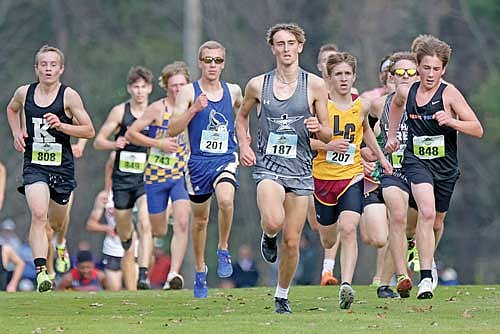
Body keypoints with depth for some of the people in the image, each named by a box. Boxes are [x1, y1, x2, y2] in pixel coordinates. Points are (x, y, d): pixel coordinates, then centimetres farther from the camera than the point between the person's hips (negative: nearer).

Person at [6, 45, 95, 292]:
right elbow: (12, 109, 26)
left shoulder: (69, 96, -6)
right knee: (38, 215, -23)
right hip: (34, 165, 0)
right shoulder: (24, 93, 2)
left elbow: (89, 131, -4)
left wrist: (61, 125, -19)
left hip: (62, 167, 0)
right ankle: (41, 271, -29)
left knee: (57, 223, 16)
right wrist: (16, 133, 9)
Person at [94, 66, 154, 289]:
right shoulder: (120, 112, 0)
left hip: (147, 178, -1)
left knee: (144, 224, -21)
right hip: (122, 177, 1)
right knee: (123, 232, 10)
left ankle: (143, 275, -24)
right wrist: (115, 144, -16)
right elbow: (98, 141, 3)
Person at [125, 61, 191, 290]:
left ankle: (174, 274, -23)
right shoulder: (158, 109, -9)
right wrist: (158, 143, -17)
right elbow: (130, 134, -9)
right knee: (158, 232, 7)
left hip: (182, 174, 2)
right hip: (156, 175, -2)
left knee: (182, 223, -20)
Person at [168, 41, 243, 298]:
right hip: (198, 161, 0)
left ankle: (223, 249, -7)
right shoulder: (189, 92, -4)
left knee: (226, 199, -30)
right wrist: (195, 109, -24)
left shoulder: (233, 91, 5)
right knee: (200, 219, 10)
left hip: (226, 159, 0)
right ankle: (200, 270, 30)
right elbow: (172, 130, -12)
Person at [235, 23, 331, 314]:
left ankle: (282, 295, 23)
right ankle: (268, 236, 9)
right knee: (273, 221, -28)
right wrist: (244, 145, 6)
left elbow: (328, 134, 6)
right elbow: (242, 116, 22)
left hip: (300, 170, 1)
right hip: (268, 166, -1)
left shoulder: (315, 85, 0)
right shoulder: (258, 85, 2)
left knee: (292, 242, 3)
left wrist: (318, 128, -17)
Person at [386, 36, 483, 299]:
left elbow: (477, 130, -16)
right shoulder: (406, 92, -2)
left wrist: (451, 121, -31)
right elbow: (396, 105, 26)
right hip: (416, 161, 0)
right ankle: (425, 277, -27)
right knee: (426, 212, -25)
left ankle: (428, 260, 48)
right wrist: (391, 136, 23)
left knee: (436, 221, 15)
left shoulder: (449, 94, -12)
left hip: (445, 166, 0)